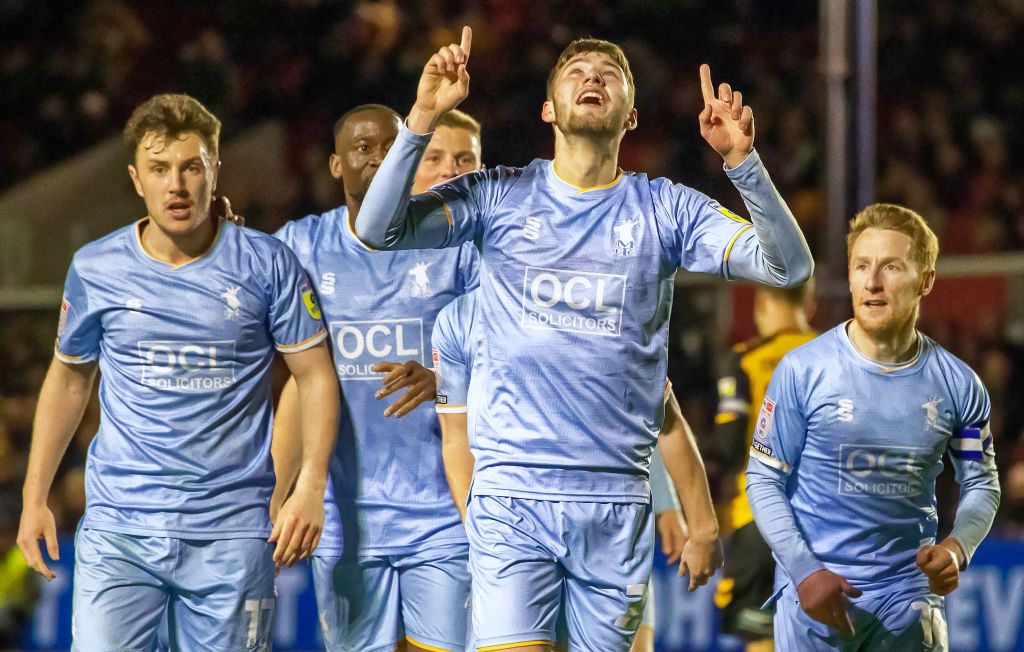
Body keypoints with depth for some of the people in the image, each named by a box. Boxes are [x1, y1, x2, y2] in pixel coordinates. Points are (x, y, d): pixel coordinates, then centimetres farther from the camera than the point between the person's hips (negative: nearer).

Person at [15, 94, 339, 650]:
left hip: (231, 534, -1)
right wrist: (34, 498, 13)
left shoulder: (266, 264, 0)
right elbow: (68, 378, 17)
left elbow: (315, 376, 3)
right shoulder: (95, 269, 4)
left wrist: (311, 486, -11)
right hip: (117, 528, 1)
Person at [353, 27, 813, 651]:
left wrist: (742, 159, -15)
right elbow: (377, 230, -4)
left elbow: (789, 266, -1)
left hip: (619, 499, 2)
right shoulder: (500, 197, 6)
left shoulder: (666, 208, 8)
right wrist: (425, 116, -13)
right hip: (513, 492, -2)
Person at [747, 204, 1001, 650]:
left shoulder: (958, 385, 1)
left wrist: (957, 547, -9)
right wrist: (804, 571, -14)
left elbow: (981, 484, 11)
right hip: (816, 595, -2)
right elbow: (764, 480, -3)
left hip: (909, 594, 2)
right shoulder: (802, 370, -6)